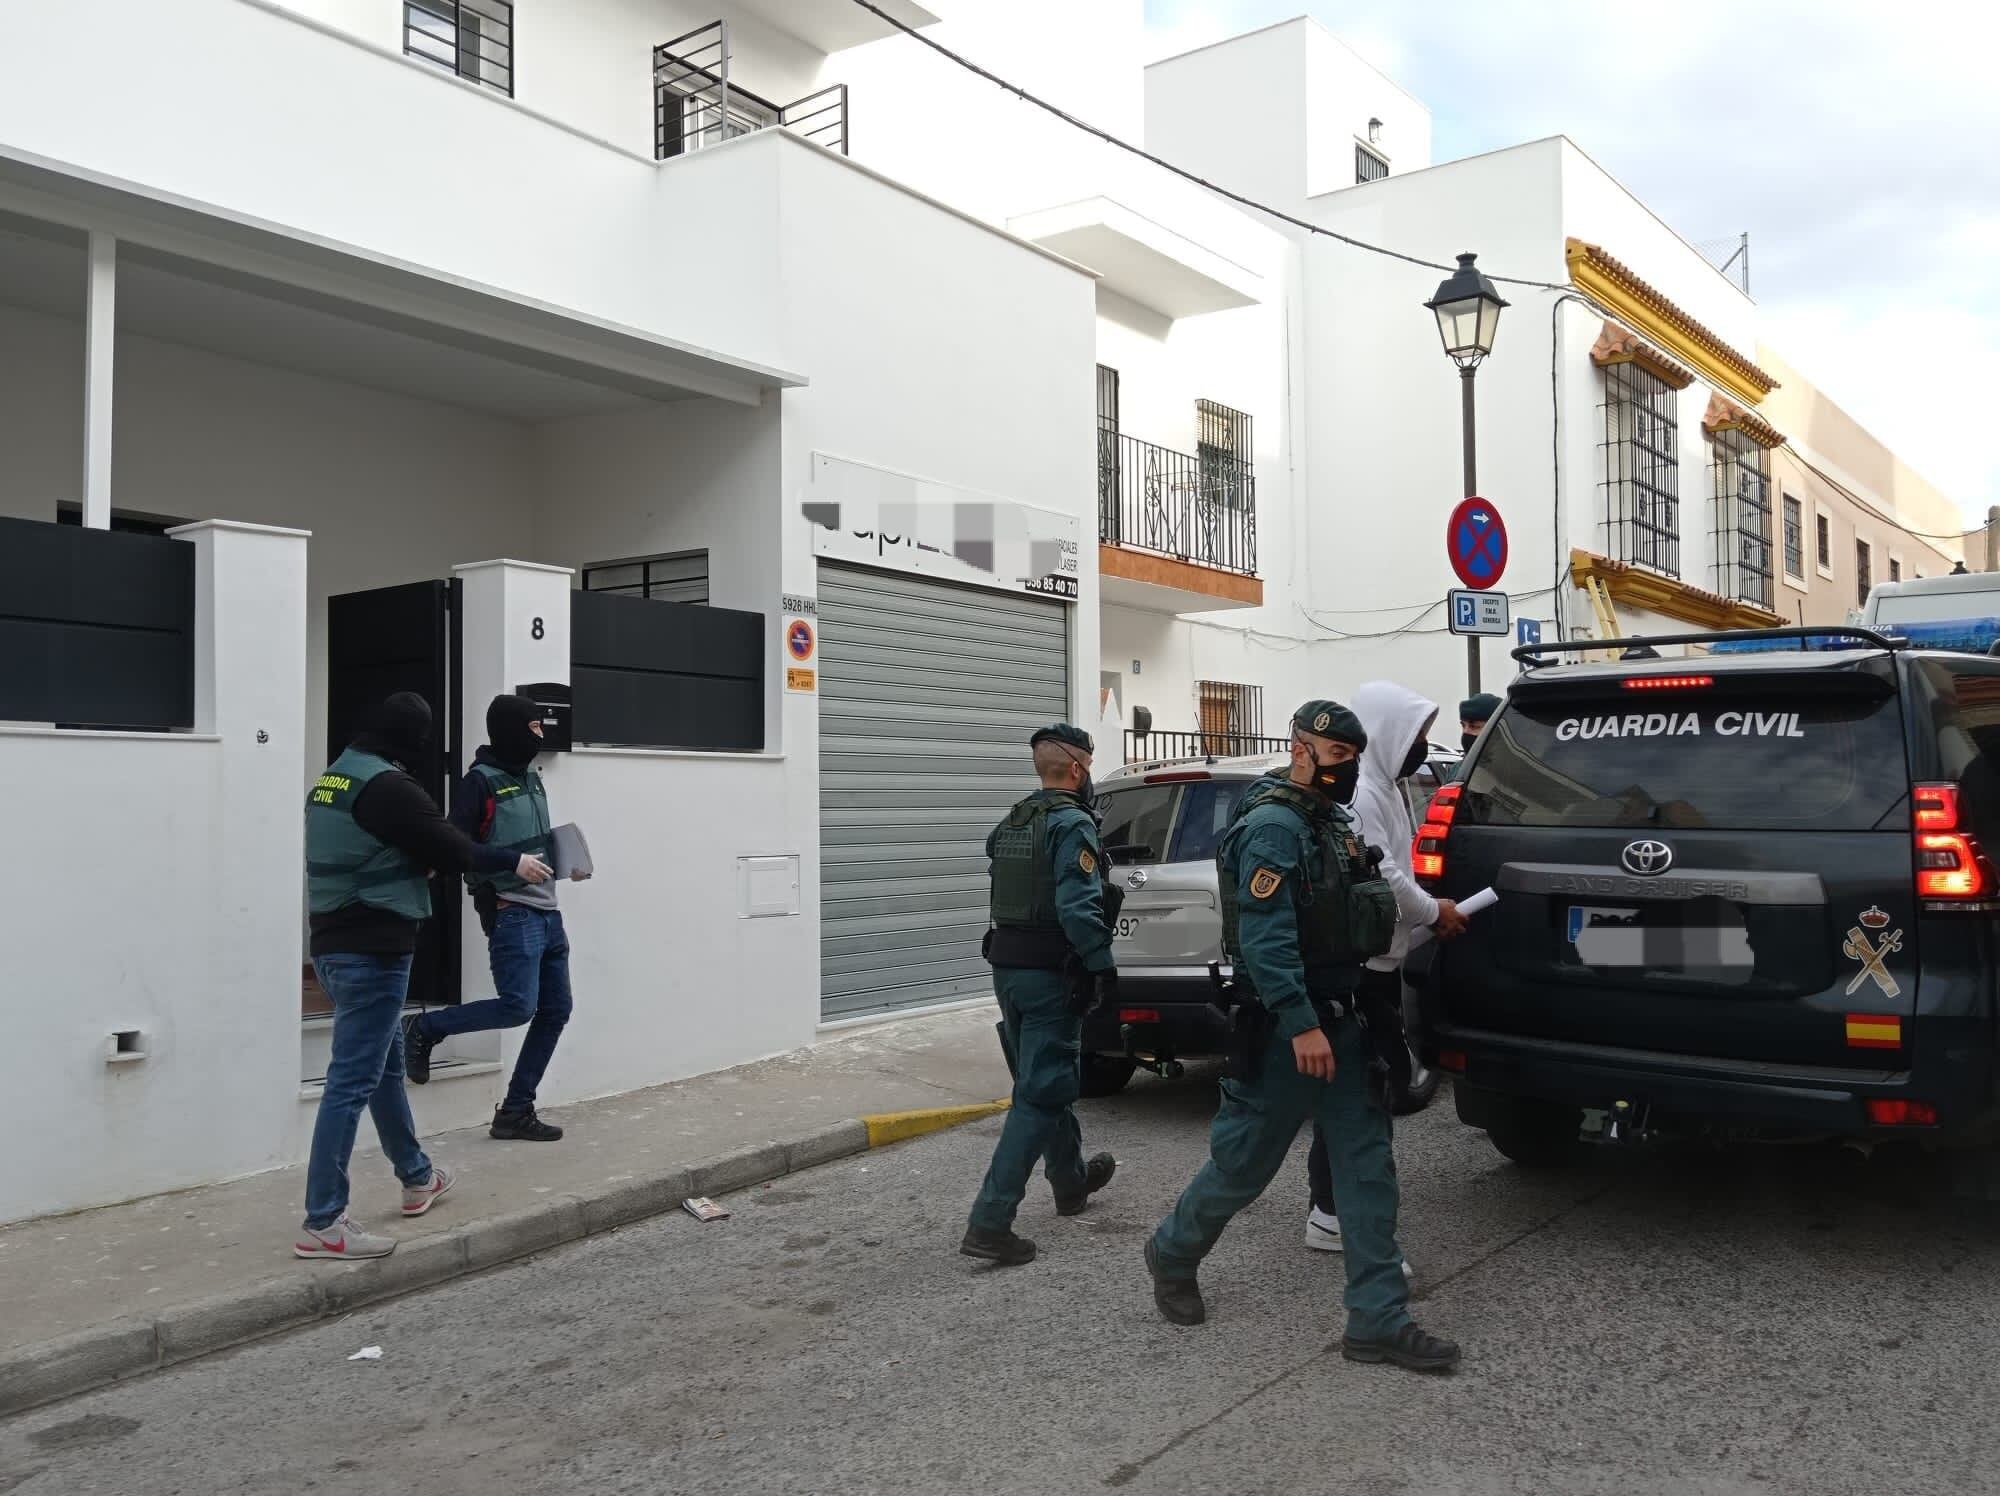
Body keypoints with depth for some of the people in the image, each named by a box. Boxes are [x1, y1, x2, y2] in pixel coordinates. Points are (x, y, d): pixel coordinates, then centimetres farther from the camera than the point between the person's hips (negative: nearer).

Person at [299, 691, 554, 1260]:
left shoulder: (331, 781, 10)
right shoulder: (390, 787, -17)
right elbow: (451, 847, -11)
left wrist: (417, 867, 28)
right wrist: (513, 862, 3)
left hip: (335, 945, 10)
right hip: (373, 951, -10)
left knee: (386, 1063, 22)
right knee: (352, 1081, -7)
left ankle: (419, 1178, 38)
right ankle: (322, 1224, -4)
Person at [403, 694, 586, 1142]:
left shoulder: (532, 779, 15)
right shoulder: (481, 782, -10)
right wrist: (493, 891, -21)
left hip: (547, 911, 9)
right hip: (511, 913, -8)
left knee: (555, 1011, 6)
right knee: (518, 1006, -16)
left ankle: (516, 1112, 14)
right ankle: (422, 1029, 7)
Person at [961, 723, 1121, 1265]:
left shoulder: (1012, 823, 13)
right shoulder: (1072, 824, -14)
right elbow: (1079, 908, -23)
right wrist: (1103, 966, -18)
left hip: (1007, 969, 9)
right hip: (1050, 975, -9)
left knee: (1046, 1078, 24)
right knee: (1039, 1094, -6)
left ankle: (1071, 1179, 43)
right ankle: (989, 1222, -10)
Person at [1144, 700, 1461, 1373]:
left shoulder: (1330, 821, 13)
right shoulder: (1273, 826, -17)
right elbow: (1264, 939, -24)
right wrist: (1302, 1026, -27)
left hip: (1337, 1015, 9)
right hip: (1287, 1027, -9)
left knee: (1367, 1163, 4)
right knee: (1245, 1160, 6)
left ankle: (1378, 1318, 9)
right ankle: (1173, 1254, 30)